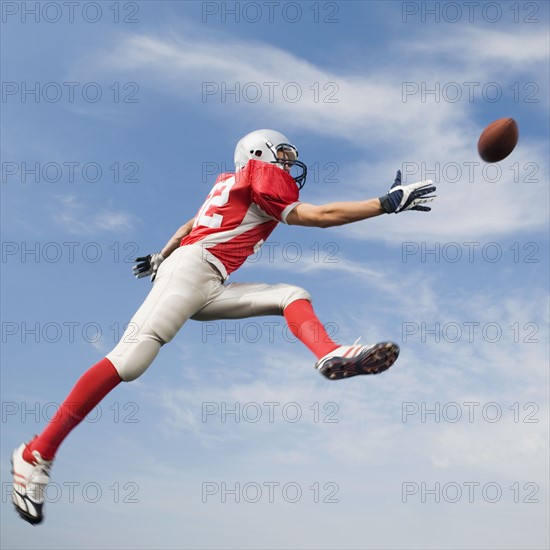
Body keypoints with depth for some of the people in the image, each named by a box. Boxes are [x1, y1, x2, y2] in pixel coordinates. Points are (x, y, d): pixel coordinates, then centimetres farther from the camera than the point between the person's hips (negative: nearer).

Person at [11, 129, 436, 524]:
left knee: (292, 295, 2)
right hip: (192, 268, -10)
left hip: (209, 290, 10)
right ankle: (37, 454, -16)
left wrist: (161, 257, 48)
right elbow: (320, 216, -2)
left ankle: (331, 355, -26)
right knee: (130, 361, -21)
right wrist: (389, 203, 1)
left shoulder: (233, 185, 28)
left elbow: (191, 225, 36)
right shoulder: (261, 175, 4)